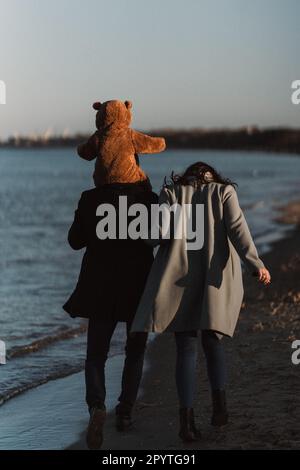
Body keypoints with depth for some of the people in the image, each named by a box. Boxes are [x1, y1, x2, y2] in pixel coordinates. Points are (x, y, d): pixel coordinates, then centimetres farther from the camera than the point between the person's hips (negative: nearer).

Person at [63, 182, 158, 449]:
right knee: (135, 352, 20)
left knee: (96, 354, 6)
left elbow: (75, 241, 2)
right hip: (139, 288, 0)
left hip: (101, 290, 0)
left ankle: (97, 406, -20)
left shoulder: (91, 199, -7)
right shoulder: (148, 199, -9)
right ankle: (125, 414, 17)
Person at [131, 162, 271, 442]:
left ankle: (187, 417, -9)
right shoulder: (224, 191, 8)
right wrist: (255, 265, -16)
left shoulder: (171, 193, 8)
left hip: (180, 279, 0)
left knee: (186, 348, 3)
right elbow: (237, 227, -8)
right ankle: (218, 402, -2)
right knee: (212, 341, 17)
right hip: (216, 280, 0)